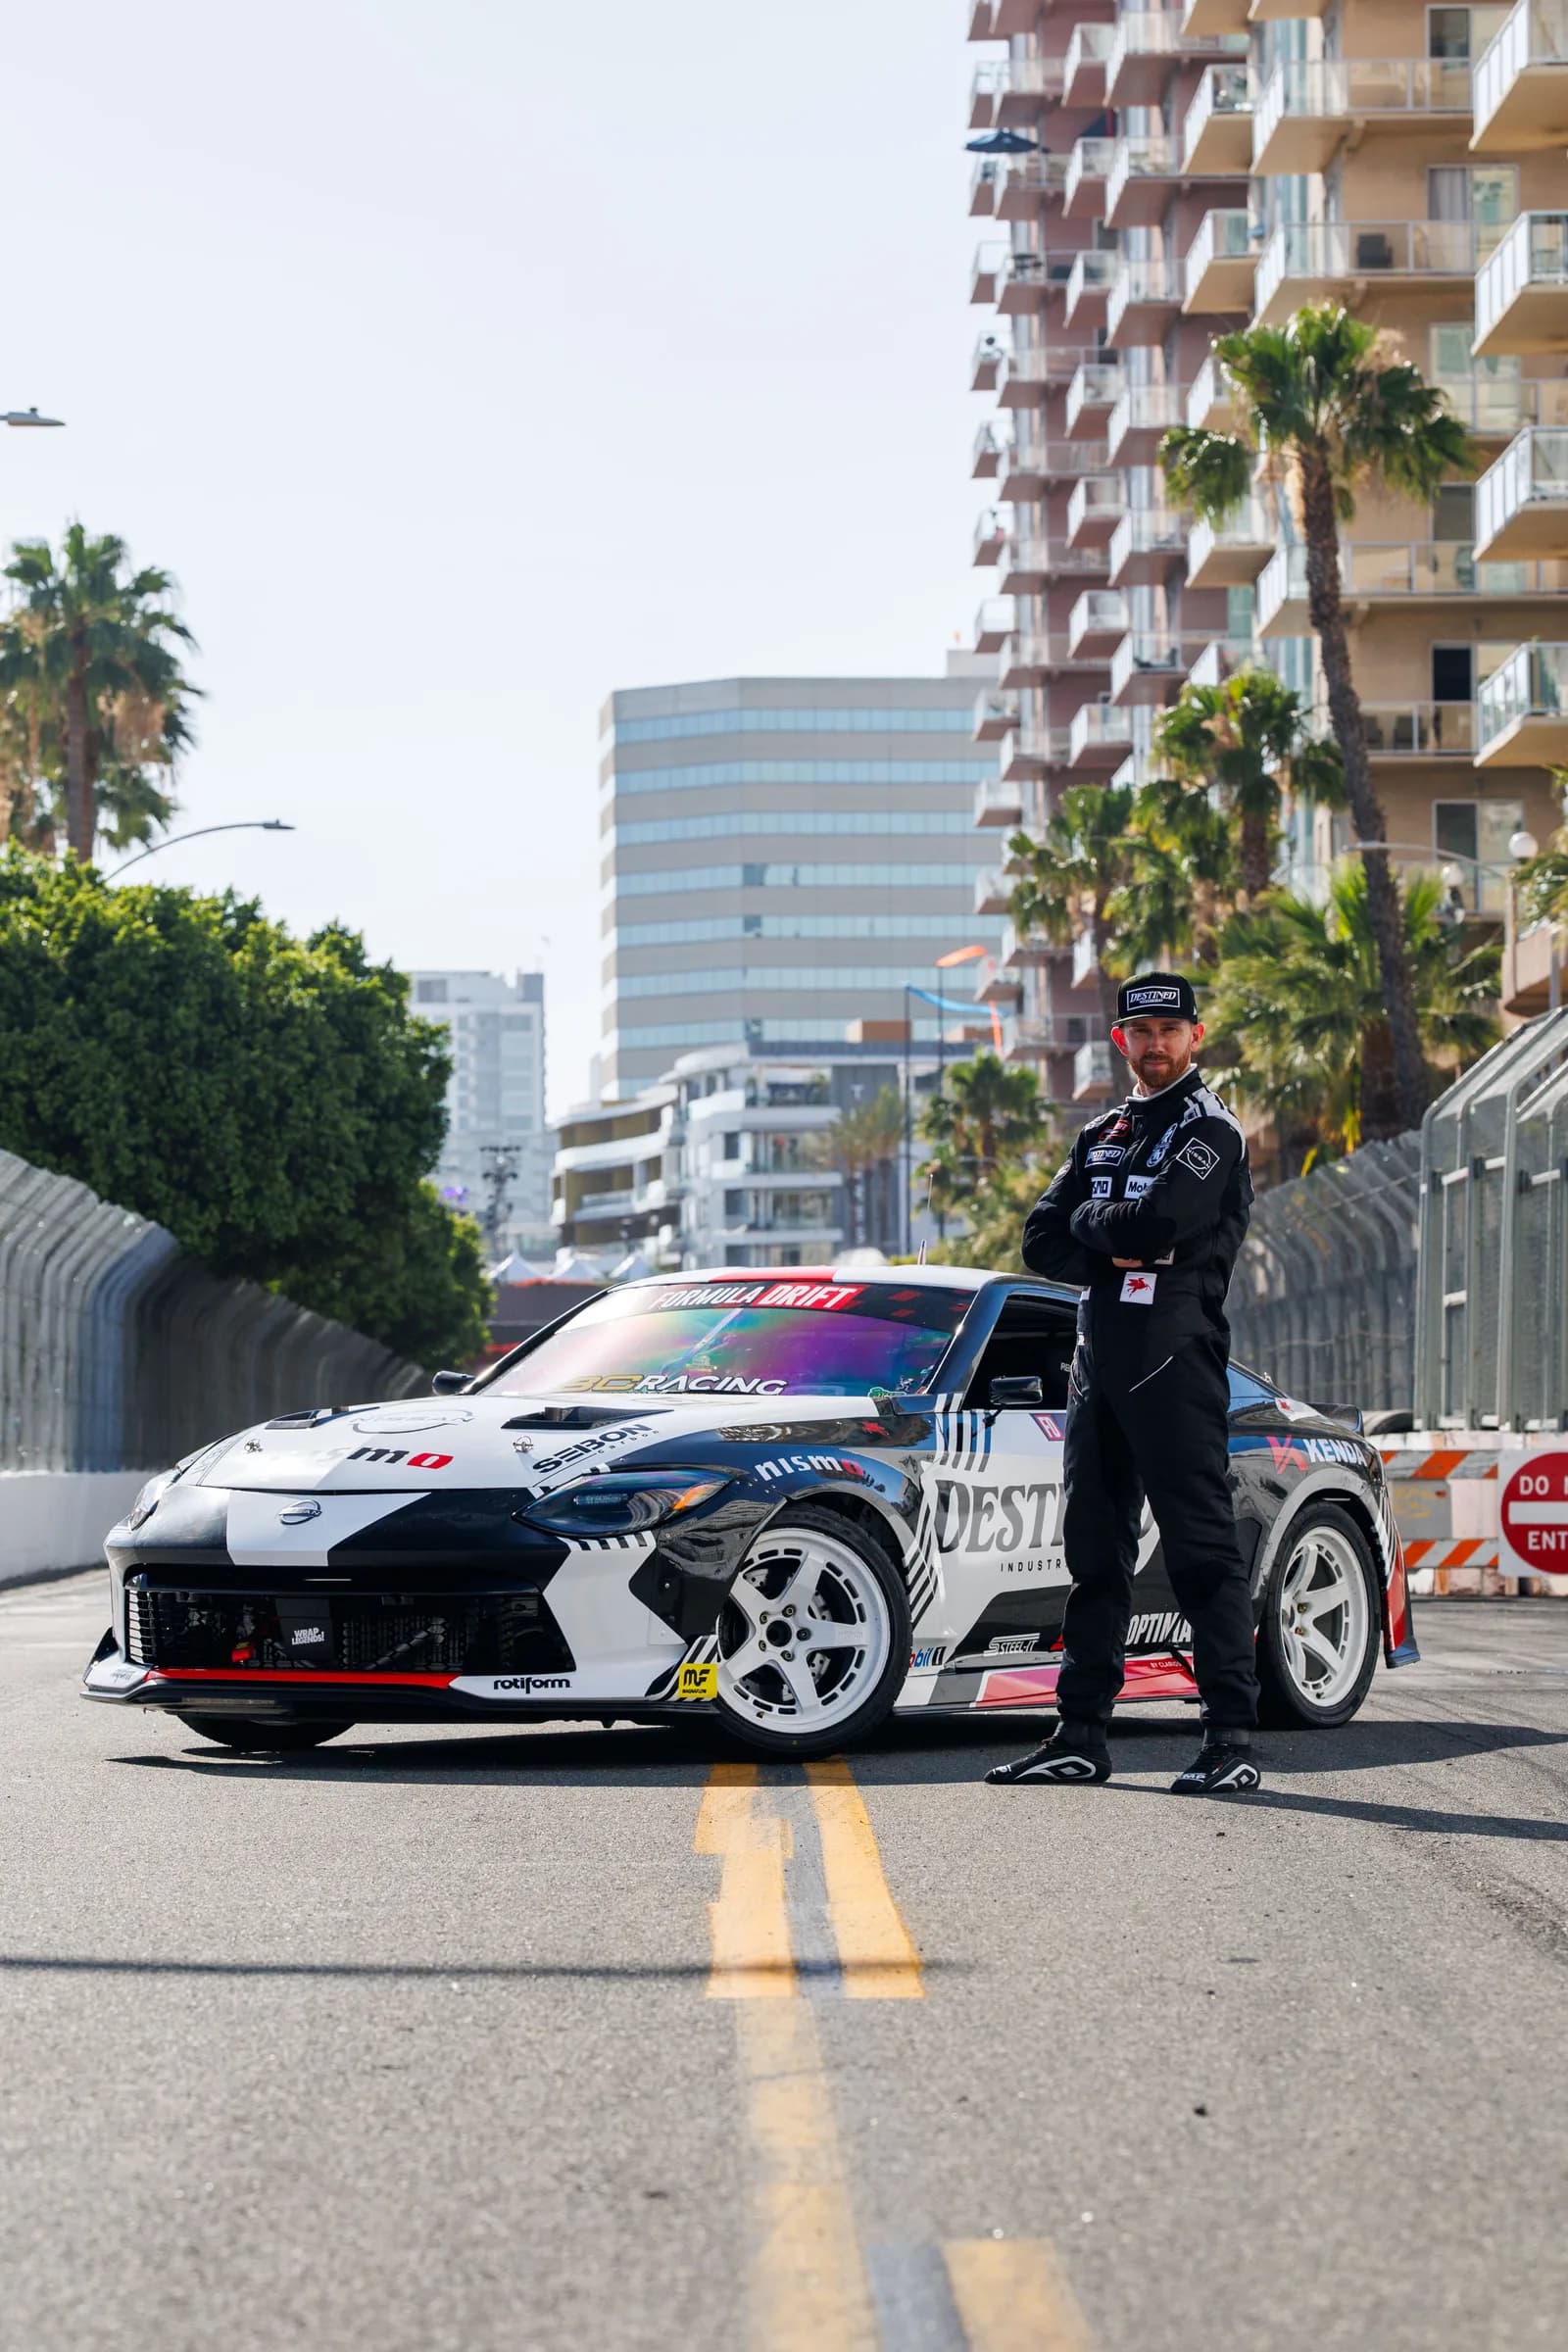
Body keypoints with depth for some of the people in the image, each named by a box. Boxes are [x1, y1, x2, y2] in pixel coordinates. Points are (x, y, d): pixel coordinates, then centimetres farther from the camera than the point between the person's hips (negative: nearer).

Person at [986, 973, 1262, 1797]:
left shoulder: (1211, 1132, -3)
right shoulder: (1102, 1136, 20)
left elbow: (1162, 1223, -19)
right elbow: (1043, 1242, 11)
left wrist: (1091, 1220, -1)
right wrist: (1114, 1250, -7)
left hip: (1175, 1358, -8)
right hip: (1098, 1358, 8)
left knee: (1201, 1547, -9)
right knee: (1093, 1547, 9)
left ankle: (1232, 1738, -10)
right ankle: (1081, 1736, 14)